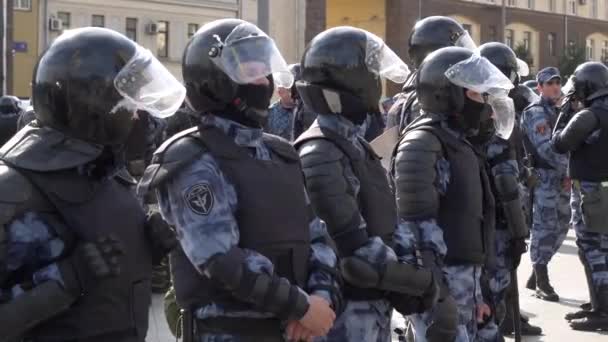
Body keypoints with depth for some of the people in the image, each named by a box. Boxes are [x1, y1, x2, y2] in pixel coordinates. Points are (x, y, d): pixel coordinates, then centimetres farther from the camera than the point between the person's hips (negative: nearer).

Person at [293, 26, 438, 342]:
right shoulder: (320, 156, -20)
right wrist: (418, 280, -14)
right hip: (346, 310, -9)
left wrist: (408, 264, -4)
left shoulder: (355, 144, 13)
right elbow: (358, 251, -24)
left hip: (375, 302, 10)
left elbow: (386, 218, 14)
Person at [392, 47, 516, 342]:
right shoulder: (423, 144, -14)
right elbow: (418, 226, -21)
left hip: (462, 281, 10)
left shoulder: (459, 142, 16)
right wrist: (436, 298, -25)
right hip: (439, 284, -10)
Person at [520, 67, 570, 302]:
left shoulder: (560, 111, 16)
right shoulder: (535, 113, -10)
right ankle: (542, 283, 1)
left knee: (560, 228, 12)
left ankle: (535, 275, 23)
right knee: (545, 228, -7)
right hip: (544, 178, -8)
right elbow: (546, 149, -20)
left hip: (561, 179, 8)